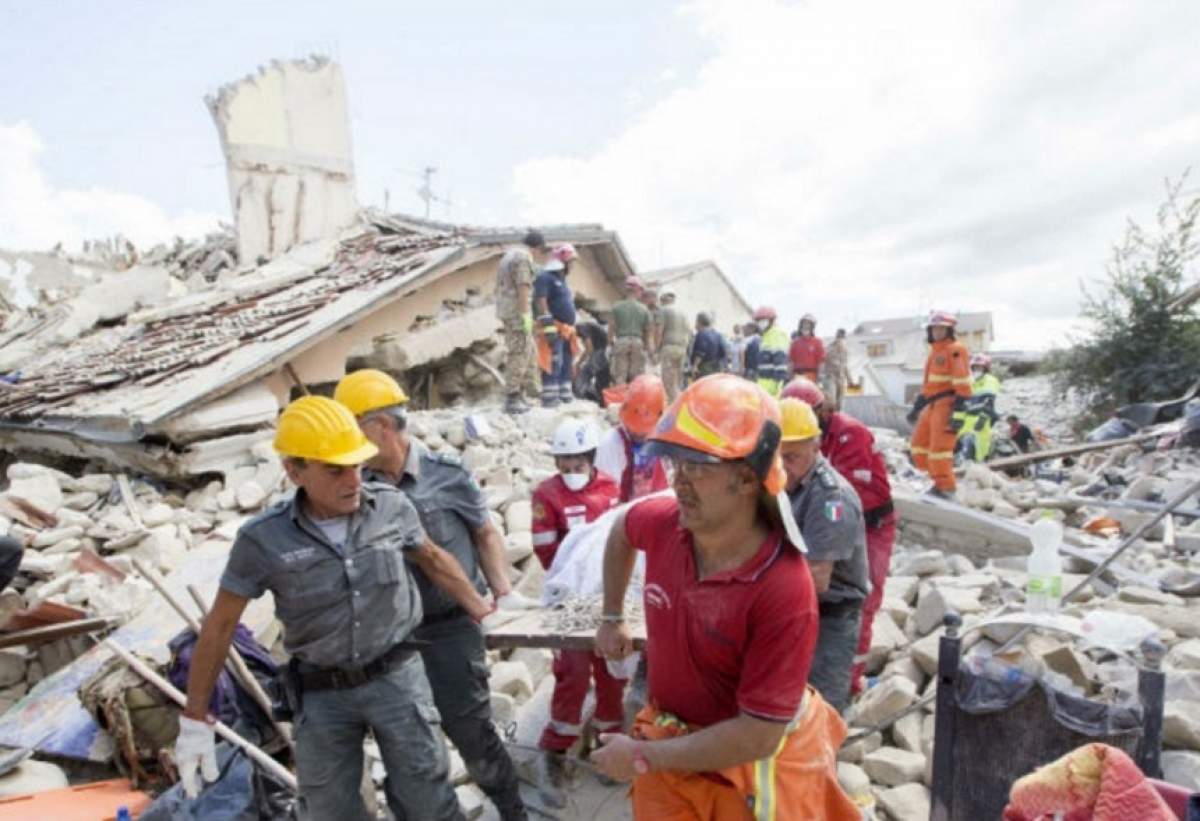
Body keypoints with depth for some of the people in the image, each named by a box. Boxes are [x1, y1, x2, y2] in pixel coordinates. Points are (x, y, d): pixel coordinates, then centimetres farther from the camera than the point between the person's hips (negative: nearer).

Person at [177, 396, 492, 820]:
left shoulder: (392, 506, -13)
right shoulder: (264, 539, -16)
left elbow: (435, 561, 6)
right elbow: (219, 626, -4)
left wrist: (486, 615, 11)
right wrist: (194, 720, 0)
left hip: (396, 675, 0)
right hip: (322, 694, 0)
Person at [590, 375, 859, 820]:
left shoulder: (784, 589, -32)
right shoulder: (662, 520, -17)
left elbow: (758, 735, -28)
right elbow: (622, 529, 9)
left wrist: (641, 757, -20)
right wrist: (612, 618, 11)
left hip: (755, 765, -4)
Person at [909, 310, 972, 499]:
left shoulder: (955, 350, -8)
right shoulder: (935, 351, 21)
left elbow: (962, 383, -15)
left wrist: (959, 408, -21)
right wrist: (917, 406, 24)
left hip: (948, 404, -10)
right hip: (933, 405, 10)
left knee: (939, 446, -10)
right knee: (919, 444, 10)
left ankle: (946, 487, 2)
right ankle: (940, 480, 21)